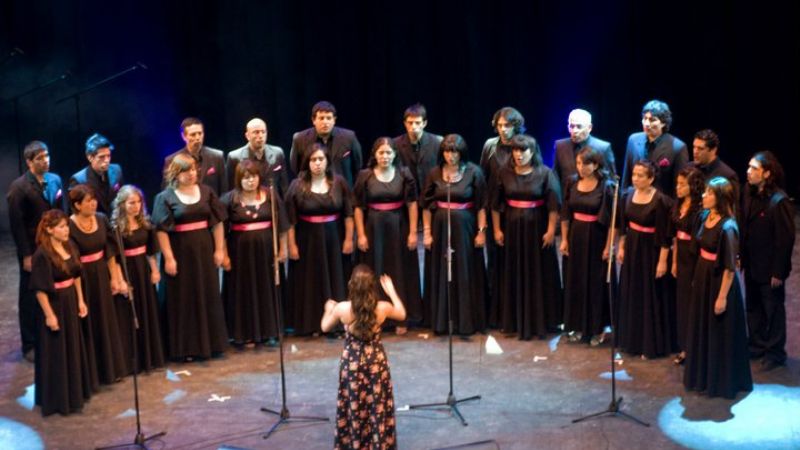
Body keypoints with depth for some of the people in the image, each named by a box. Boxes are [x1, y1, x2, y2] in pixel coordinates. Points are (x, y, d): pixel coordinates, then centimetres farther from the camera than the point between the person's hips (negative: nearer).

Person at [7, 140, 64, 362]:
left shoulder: (55, 180, 4)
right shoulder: (19, 186, -12)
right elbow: (16, 223, -12)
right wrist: (26, 255, -13)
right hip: (32, 250, -4)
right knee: (30, 298, 8)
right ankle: (30, 345, 19)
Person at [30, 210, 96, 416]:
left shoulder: (69, 246, 2)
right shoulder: (42, 255, -22)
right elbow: (40, 289, -19)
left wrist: (80, 301, 11)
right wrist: (49, 315, -18)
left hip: (70, 303, 8)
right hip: (53, 305, -8)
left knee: (74, 348, 19)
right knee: (56, 354, 3)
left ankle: (76, 391, 35)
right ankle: (58, 399, 15)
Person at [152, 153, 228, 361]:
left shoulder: (206, 191, 4)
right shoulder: (165, 197, -7)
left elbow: (217, 222, 6)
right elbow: (161, 230, -10)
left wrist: (219, 249, 1)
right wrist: (169, 258, -15)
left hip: (204, 252, 4)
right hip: (180, 254, -4)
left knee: (208, 298, 11)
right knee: (183, 301, 3)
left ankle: (210, 343, 24)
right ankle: (184, 347, 11)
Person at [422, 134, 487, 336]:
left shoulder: (473, 172, -5)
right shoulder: (435, 173, 1)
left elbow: (481, 205, -3)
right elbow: (427, 205, 5)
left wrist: (481, 231, -6)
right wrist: (427, 232, 1)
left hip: (465, 228, -2)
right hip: (440, 228, 2)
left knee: (465, 275, 3)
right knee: (441, 275, 6)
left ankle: (466, 322, 12)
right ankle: (441, 321, 15)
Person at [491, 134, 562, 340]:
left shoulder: (545, 173, -7)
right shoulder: (504, 173, 1)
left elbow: (553, 205, -8)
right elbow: (495, 204, 6)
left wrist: (551, 230, -12)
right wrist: (497, 229, 3)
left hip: (537, 228, -2)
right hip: (511, 228, 3)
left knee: (538, 276, 3)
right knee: (513, 275, 8)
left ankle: (538, 322, 13)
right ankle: (514, 321, 19)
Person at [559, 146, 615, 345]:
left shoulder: (606, 186, -13)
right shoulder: (572, 182, 1)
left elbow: (612, 220, -11)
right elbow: (565, 214, 8)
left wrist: (608, 246, -12)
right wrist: (564, 239, 6)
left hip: (597, 239, -5)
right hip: (576, 237, 5)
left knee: (596, 283, 4)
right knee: (575, 282, 10)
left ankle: (598, 328, 16)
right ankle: (578, 325, 24)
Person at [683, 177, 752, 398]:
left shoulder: (727, 227, -24)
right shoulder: (705, 217, 1)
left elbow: (730, 267, -21)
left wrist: (722, 297, -18)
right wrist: (696, 278, 16)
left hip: (719, 281, -9)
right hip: (703, 278, 9)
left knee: (720, 334, 5)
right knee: (701, 329, 20)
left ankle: (722, 382, 20)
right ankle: (703, 376, 36)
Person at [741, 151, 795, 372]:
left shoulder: (779, 201, -22)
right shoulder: (750, 193, -1)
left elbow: (786, 238, -19)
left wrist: (778, 271, -16)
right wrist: (741, 256, 7)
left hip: (769, 268, -7)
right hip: (751, 264, 7)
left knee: (773, 310, 9)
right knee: (753, 306, 20)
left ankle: (775, 353, 23)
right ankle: (757, 345, 36)